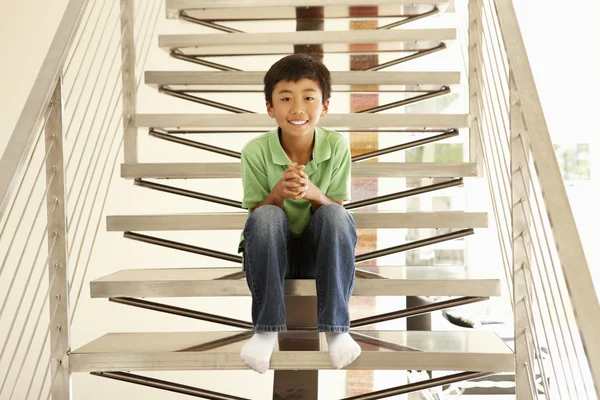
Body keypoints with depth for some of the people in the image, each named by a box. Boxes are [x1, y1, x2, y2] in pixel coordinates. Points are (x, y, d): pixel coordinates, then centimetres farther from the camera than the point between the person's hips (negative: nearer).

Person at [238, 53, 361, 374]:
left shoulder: (337, 147, -11)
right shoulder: (256, 151, -14)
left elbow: (338, 212, -7)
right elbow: (256, 216, -9)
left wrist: (312, 192, -29)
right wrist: (279, 193, -30)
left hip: (319, 253, 1)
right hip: (270, 256, 0)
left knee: (335, 215, -28)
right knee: (267, 216, -31)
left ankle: (335, 327, -23)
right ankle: (266, 328, -22)